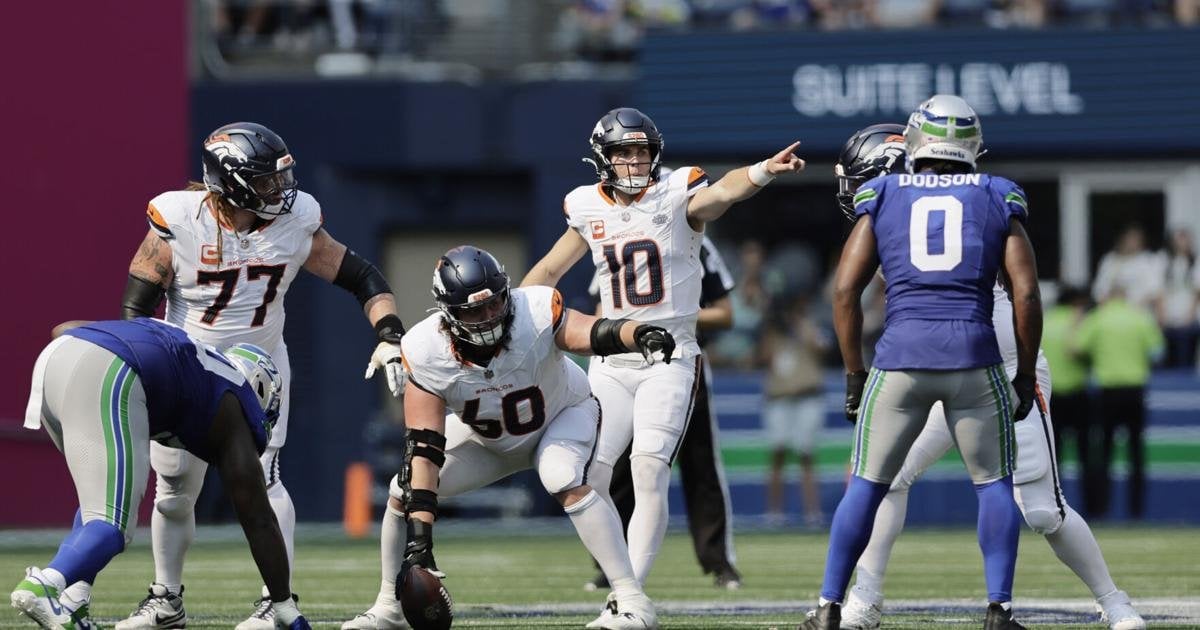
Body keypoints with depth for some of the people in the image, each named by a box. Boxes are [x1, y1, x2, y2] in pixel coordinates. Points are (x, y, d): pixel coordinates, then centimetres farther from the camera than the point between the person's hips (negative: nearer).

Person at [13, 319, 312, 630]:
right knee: (113, 524, -4)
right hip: (104, 379, -7)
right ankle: (43, 586, -29)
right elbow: (258, 520, 22)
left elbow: (64, 328, 36)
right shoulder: (231, 410, 21)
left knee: (100, 506, 24)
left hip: (51, 359, 7)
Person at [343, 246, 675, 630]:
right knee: (404, 492, -8)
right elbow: (424, 449, -32)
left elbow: (594, 333, -53)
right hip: (486, 437, 3)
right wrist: (419, 540, -39)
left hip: (563, 414, -3)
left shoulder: (535, 315, -36)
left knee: (564, 482, -33)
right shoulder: (427, 353, -30)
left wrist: (640, 335, -78)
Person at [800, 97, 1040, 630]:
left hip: (901, 353, 1)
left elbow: (845, 290, 6)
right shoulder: (997, 200, 11)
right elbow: (1026, 293, 3)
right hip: (974, 353, -1)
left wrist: (854, 373, 13)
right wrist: (1025, 375, 11)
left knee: (865, 485, 10)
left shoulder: (882, 198, 12)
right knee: (994, 485, 11)